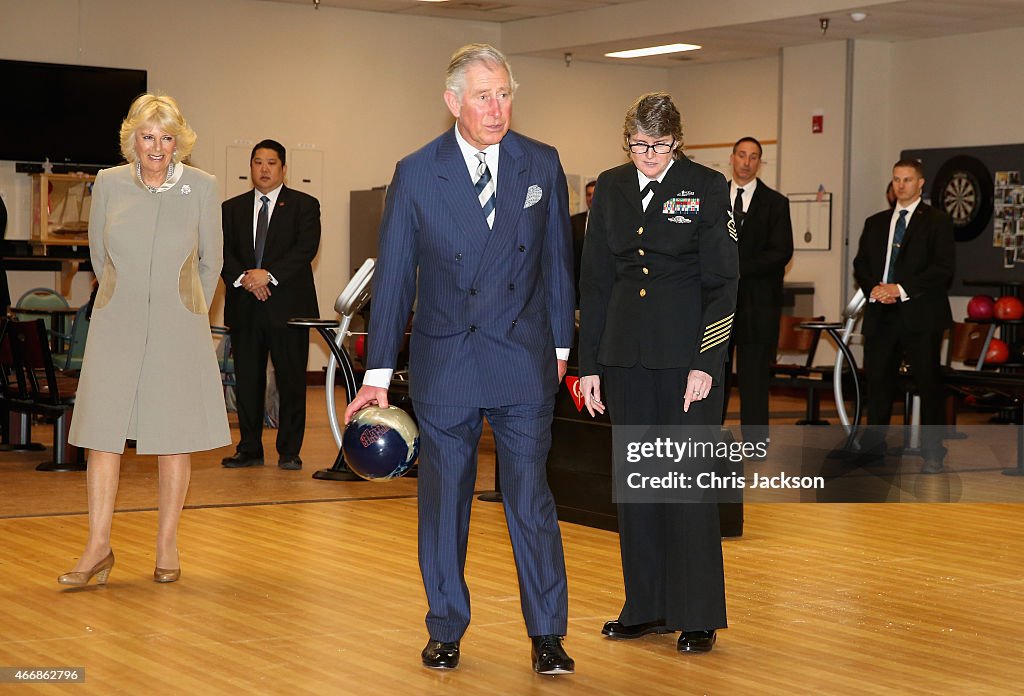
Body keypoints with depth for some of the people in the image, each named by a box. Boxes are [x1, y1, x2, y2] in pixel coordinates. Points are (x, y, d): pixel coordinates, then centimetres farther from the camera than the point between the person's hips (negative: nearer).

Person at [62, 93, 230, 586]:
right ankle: (98, 547, 4)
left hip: (178, 330, -1)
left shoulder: (201, 187, -2)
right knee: (102, 433, -3)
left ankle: (167, 547, 14)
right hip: (116, 328, 1)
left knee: (176, 436, 3)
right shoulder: (108, 184, 1)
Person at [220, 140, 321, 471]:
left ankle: (289, 452, 6)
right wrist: (242, 278, -13)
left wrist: (268, 275, -17)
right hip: (244, 308, 3)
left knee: (291, 382, -1)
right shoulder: (232, 208, 15)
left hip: (287, 306, -3)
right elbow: (224, 253, 6)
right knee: (247, 382, 5)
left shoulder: (304, 205, 5)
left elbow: (306, 248, -8)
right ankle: (249, 450, 13)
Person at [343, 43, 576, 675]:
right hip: (444, 362, 0)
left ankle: (548, 636, 8)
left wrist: (560, 344, 9)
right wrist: (379, 374, -1)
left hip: (524, 362, 0)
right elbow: (393, 275, 0)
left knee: (531, 497, -1)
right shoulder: (416, 174, -2)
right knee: (444, 499, 9)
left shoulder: (542, 165, 1)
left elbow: (557, 260, 9)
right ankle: (447, 630, 22)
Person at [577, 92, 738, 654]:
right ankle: (647, 607, 19)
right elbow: (595, 281, 10)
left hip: (686, 351, -4)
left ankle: (698, 616, 6)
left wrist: (705, 364, -13)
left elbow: (722, 283, -6)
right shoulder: (611, 188, 8)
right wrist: (588, 365, 6)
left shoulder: (706, 187, -4)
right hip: (627, 351, 5)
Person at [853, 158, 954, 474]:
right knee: (877, 381, 6)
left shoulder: (936, 220, 1)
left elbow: (943, 268, -8)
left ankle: (932, 454, 4)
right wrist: (873, 288, -6)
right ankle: (872, 449, 15)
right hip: (881, 315, 4)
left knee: (928, 384, -2)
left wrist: (901, 289, -15)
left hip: (920, 315, -4)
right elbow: (860, 264, 15)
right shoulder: (875, 223, 17)